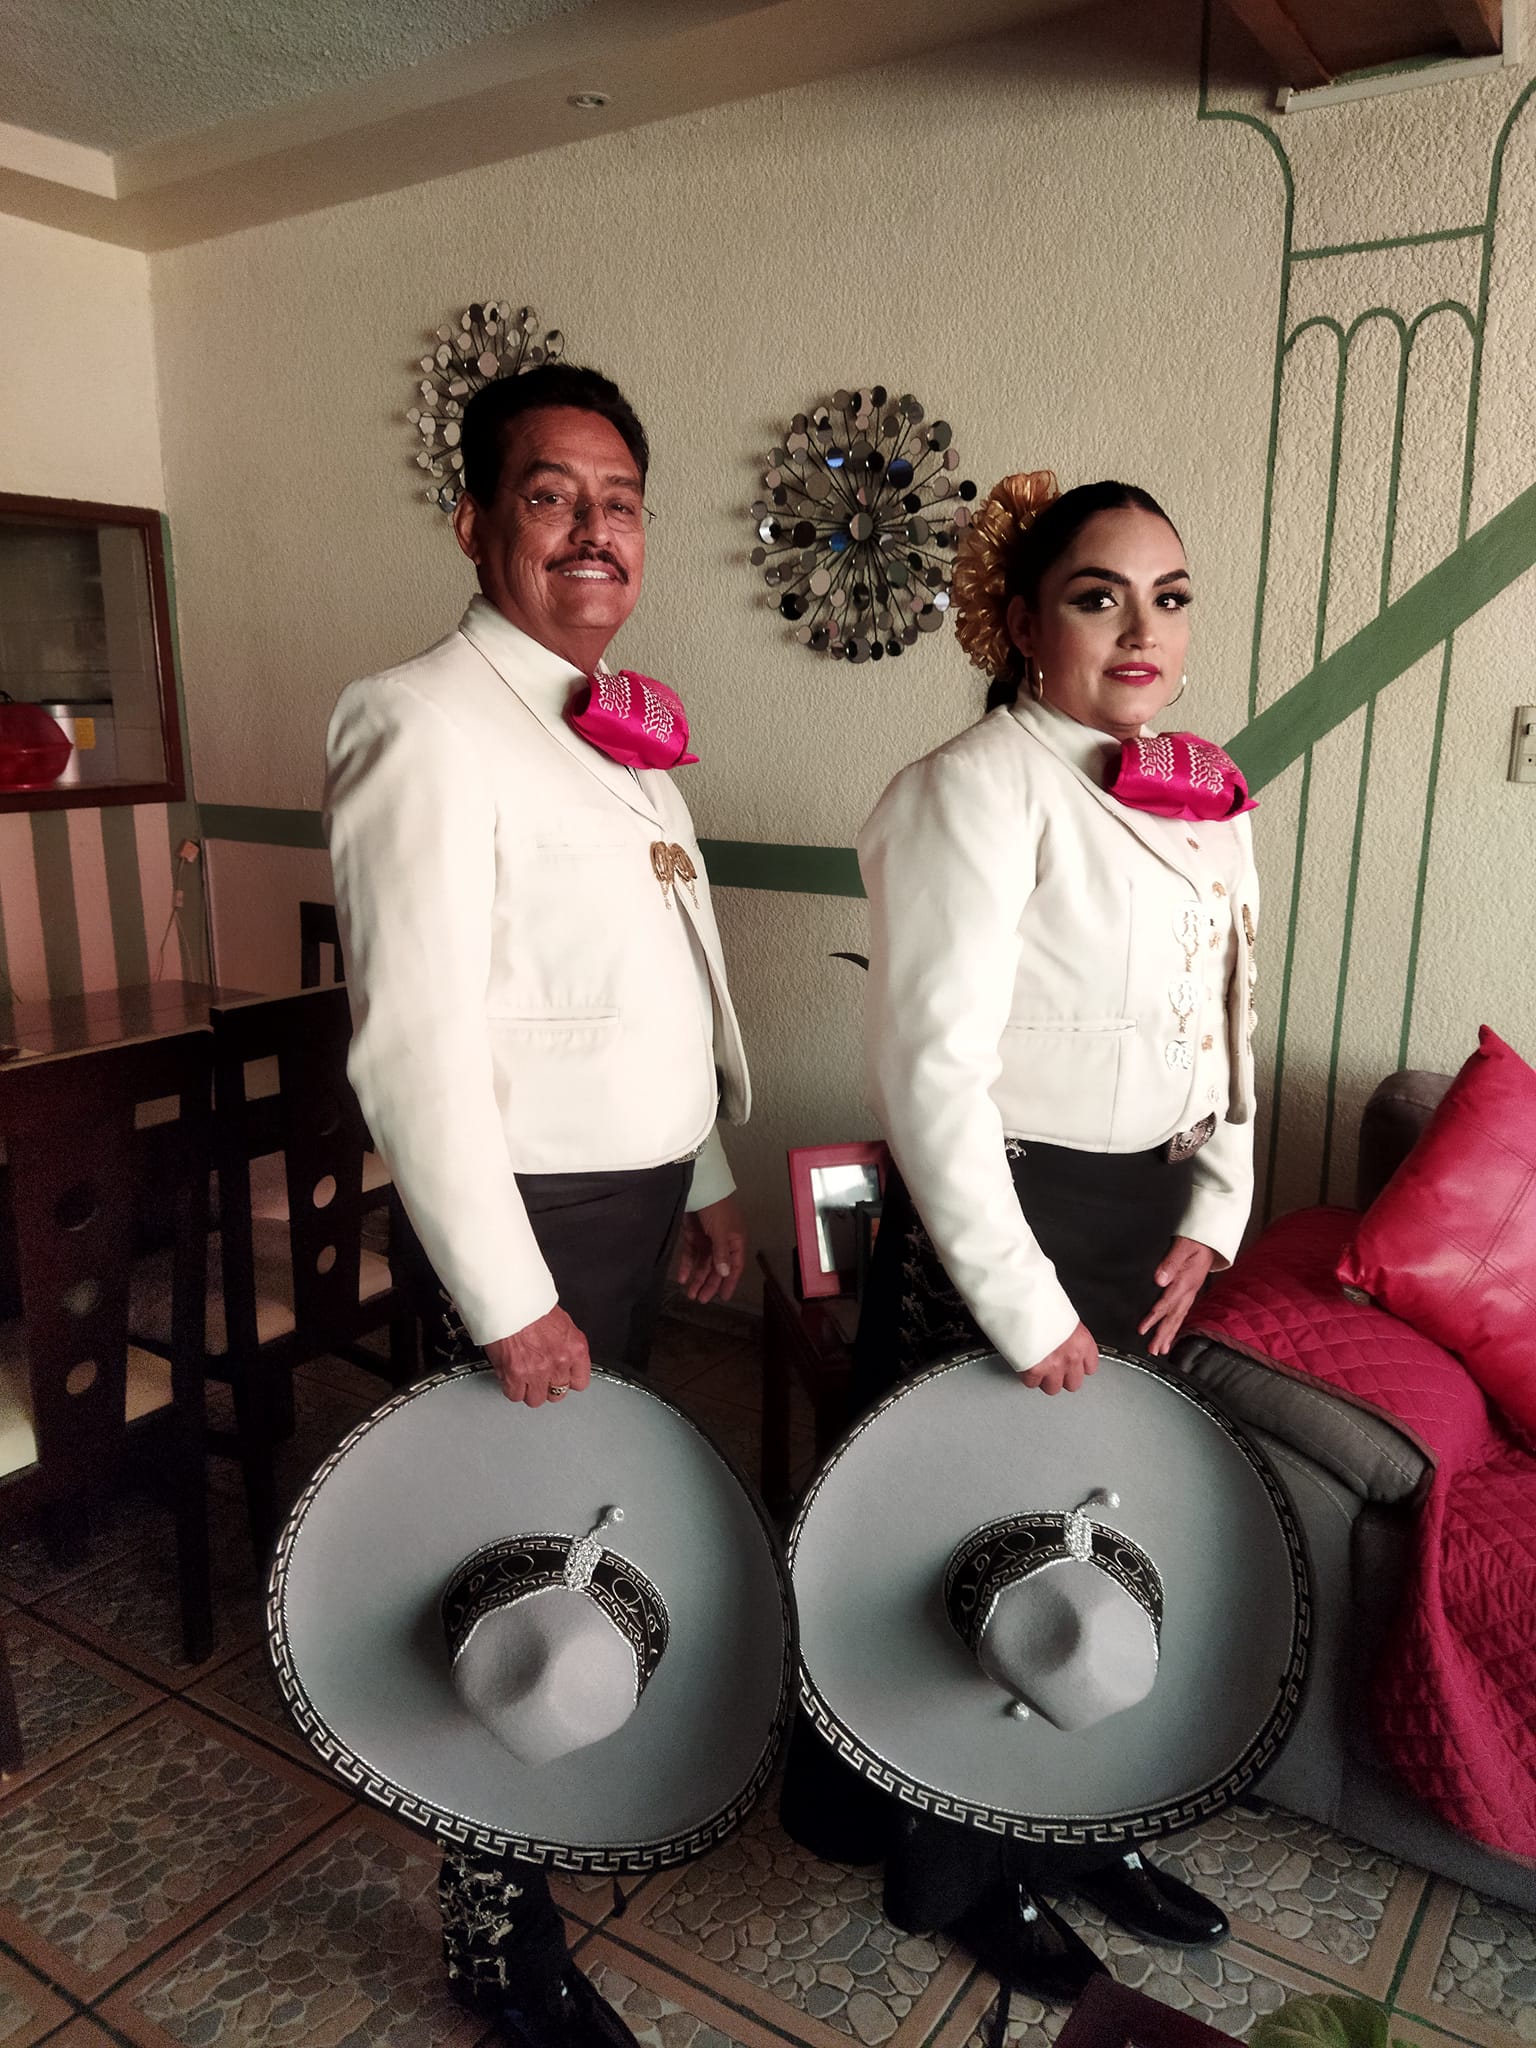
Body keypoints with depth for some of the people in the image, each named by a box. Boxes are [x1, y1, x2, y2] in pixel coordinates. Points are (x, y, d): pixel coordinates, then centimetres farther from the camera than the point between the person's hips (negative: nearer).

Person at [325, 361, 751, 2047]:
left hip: (644, 1192, 8)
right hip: (534, 1210, -8)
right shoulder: (427, 724, -16)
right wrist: (508, 1299, -19)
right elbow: (413, 1043, -21)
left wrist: (705, 1182, 17)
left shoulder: (620, 726, 13)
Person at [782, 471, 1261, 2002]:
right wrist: (1024, 1303, -17)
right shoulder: (978, 792, -16)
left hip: (1146, 1222, 7)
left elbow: (1225, 1021, 15)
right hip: (1006, 1215, -7)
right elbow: (931, 1070, -20)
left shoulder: (1202, 802, 8)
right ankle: (961, 1869, 36)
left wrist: (1212, 1214, 4)